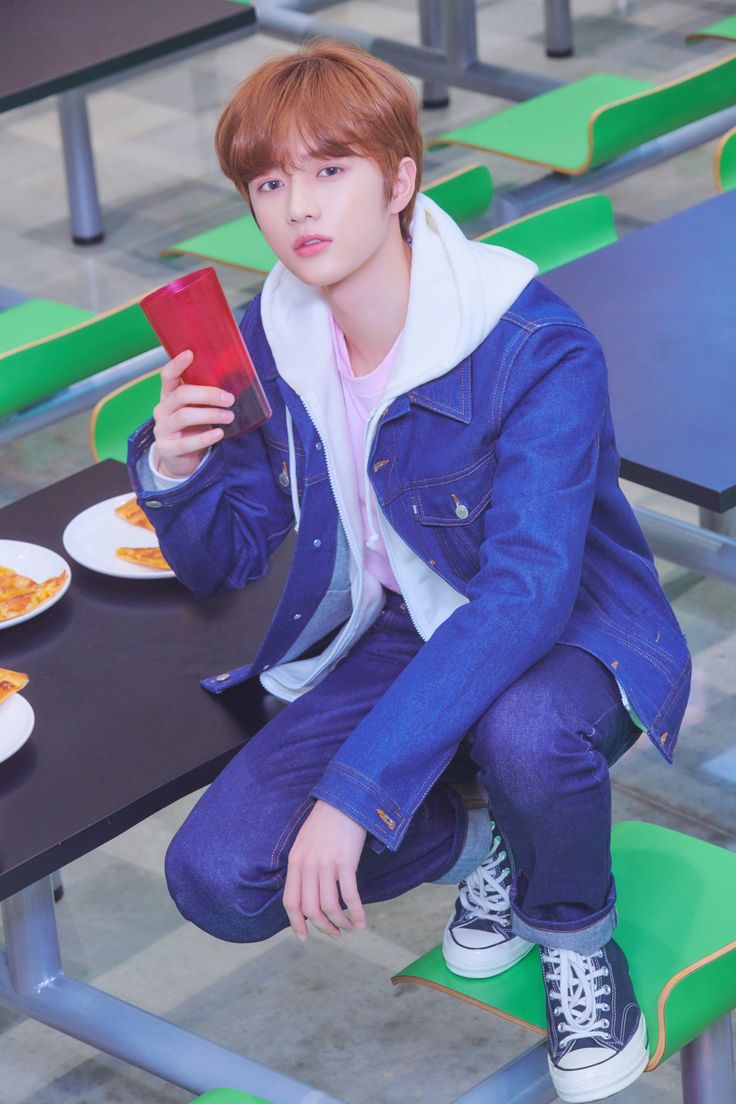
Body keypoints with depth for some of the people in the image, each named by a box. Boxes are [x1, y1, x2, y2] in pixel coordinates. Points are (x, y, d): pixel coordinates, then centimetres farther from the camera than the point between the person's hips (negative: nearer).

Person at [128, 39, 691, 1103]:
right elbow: (222, 560, 2)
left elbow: (526, 595, -36)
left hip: (566, 635, -5)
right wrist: (175, 470, -23)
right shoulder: (273, 337, -7)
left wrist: (353, 790, -42)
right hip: (394, 638, 5)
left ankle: (576, 936, -6)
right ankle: (475, 842, 13)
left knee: (526, 732, -42)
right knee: (216, 878, -16)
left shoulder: (535, 346, -27)